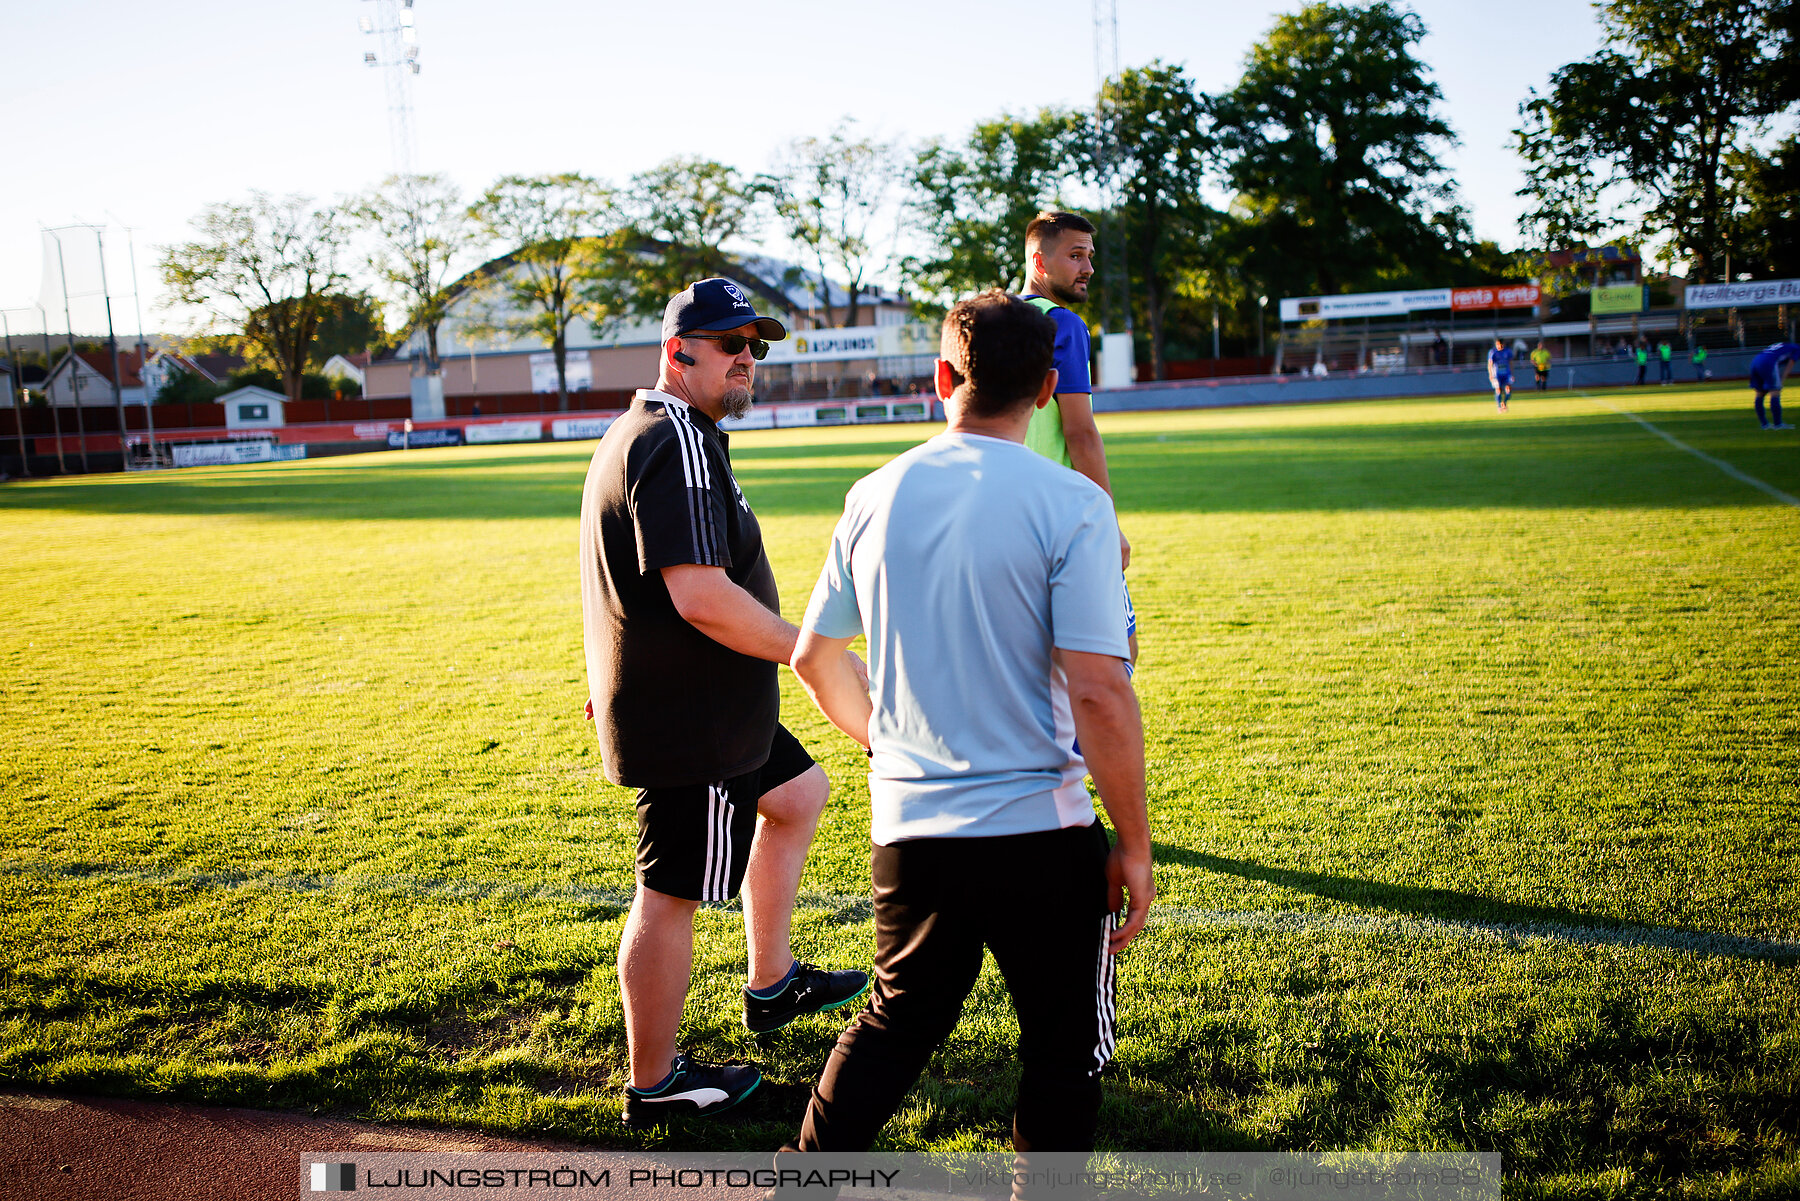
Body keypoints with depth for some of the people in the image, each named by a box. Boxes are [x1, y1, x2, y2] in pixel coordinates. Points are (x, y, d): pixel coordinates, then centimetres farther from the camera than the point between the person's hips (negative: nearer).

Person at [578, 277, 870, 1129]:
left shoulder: (637, 435, 15)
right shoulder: (679, 445, -20)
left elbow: (631, 579, 22)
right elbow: (703, 599, -29)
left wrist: (609, 678, 29)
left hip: (653, 698, 11)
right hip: (688, 724, -11)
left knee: (798, 793, 25)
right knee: (671, 896, 0)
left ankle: (770, 983, 36)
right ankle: (655, 1085, 14)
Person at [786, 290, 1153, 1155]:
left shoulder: (875, 497, 2)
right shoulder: (1070, 505, -12)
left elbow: (814, 658, 11)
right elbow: (1098, 696, -17)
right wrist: (1134, 847, -7)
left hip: (907, 830, 4)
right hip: (1040, 832, -4)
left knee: (895, 1026, 24)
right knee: (1062, 1050, 16)